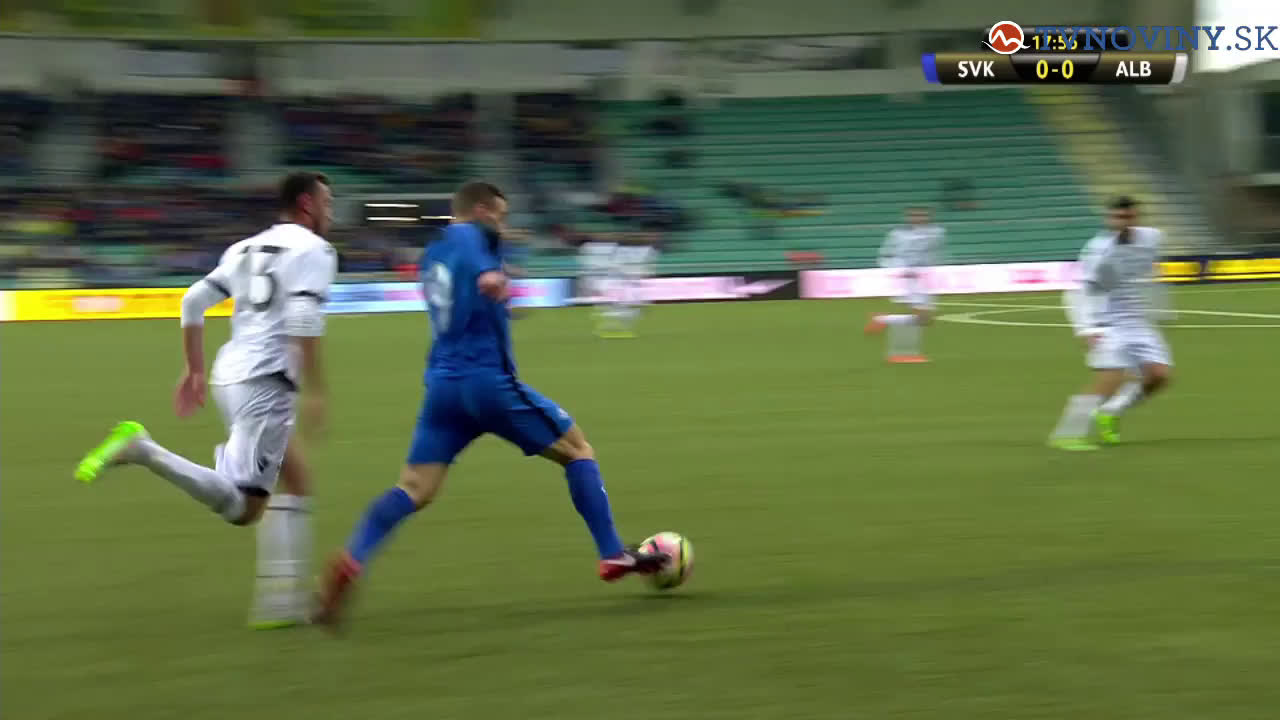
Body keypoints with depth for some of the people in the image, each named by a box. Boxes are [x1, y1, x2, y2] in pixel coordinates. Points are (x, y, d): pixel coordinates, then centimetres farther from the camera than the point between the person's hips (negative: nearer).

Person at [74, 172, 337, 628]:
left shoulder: (247, 248, 20)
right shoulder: (312, 249, -2)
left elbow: (194, 302, 16)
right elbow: (304, 320, -16)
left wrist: (194, 371, 21)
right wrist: (315, 391, -14)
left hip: (229, 373, 9)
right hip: (266, 380, -9)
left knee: (295, 480, 18)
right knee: (241, 507, -13)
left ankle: (284, 598, 13)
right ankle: (142, 450, -26)